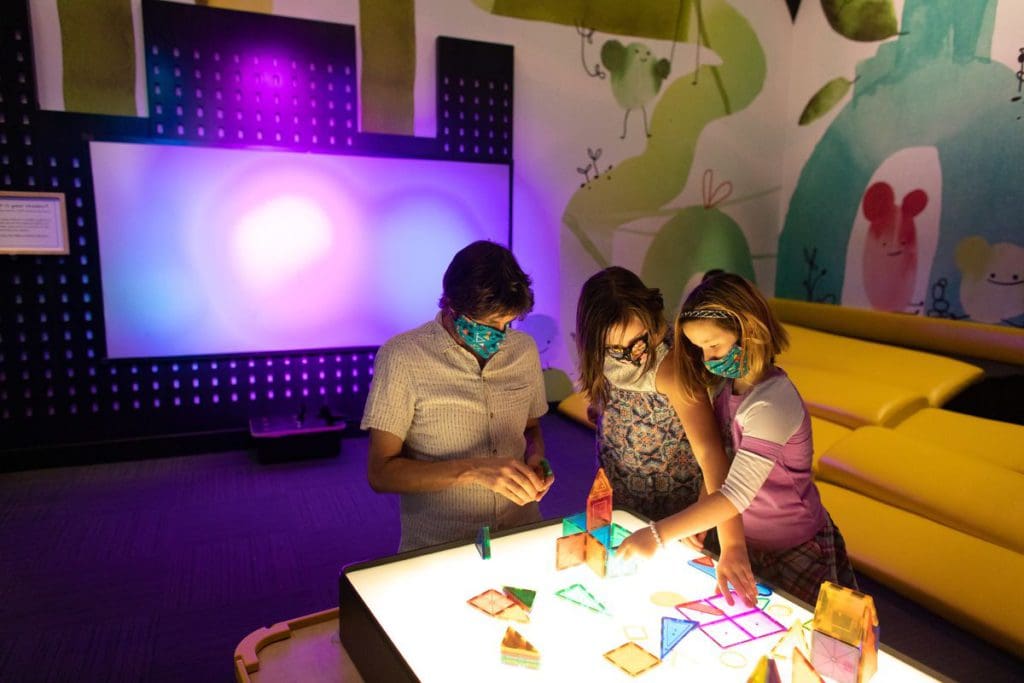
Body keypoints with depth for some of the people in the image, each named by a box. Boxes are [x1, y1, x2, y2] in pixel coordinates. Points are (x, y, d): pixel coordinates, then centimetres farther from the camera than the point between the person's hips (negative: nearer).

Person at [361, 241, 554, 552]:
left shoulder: (524, 349, 6)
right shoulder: (402, 357, -8)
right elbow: (380, 472, -9)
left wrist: (535, 458, -3)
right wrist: (473, 469, -20)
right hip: (438, 549, -1)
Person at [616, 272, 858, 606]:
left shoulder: (772, 403, -29)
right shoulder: (727, 385, -5)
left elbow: (737, 494, -35)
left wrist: (659, 535, -36)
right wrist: (697, 522, -7)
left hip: (794, 552, -7)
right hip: (743, 539, 7)